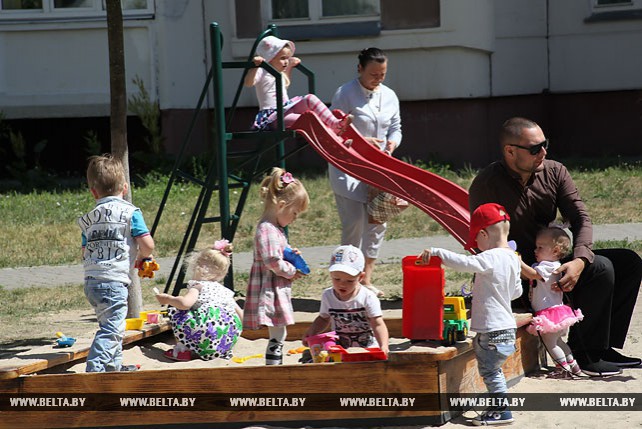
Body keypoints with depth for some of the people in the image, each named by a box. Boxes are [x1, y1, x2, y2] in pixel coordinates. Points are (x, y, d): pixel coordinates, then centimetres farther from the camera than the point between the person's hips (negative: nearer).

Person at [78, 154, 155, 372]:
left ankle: (114, 365, 36)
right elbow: (147, 244, -11)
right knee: (111, 328, -9)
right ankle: (95, 369, -20)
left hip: (91, 280, 7)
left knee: (112, 325, 24)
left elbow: (85, 252, 15)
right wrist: (141, 257, 10)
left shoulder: (89, 218, 12)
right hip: (114, 281, -7)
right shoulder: (129, 212, -5)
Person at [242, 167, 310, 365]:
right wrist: (292, 272, -12)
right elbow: (272, 261, -25)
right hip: (270, 291, -11)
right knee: (278, 334, -11)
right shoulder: (267, 230, -19)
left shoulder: (275, 229, 14)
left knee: (278, 334, 17)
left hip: (278, 291, 11)